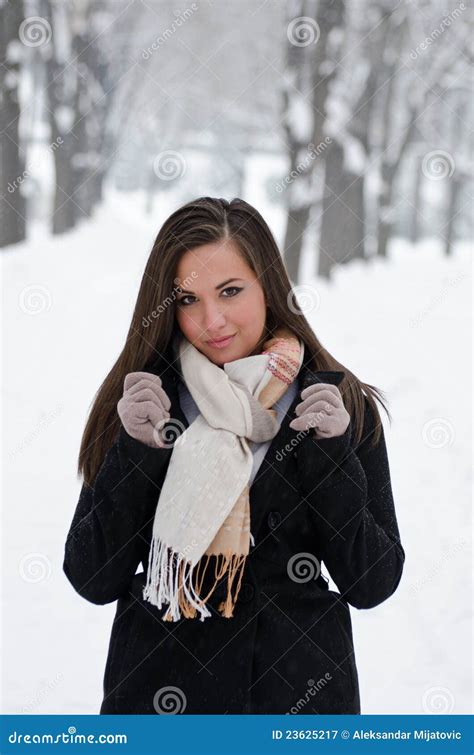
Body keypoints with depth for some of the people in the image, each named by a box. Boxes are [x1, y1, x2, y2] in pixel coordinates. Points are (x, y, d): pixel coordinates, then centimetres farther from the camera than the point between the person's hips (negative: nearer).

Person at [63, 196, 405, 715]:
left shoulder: (342, 404, -5)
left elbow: (372, 586, -6)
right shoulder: (140, 397, -5)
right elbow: (93, 581, -7)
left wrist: (332, 457, -17)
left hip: (300, 690, 0)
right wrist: (134, 453, -18)